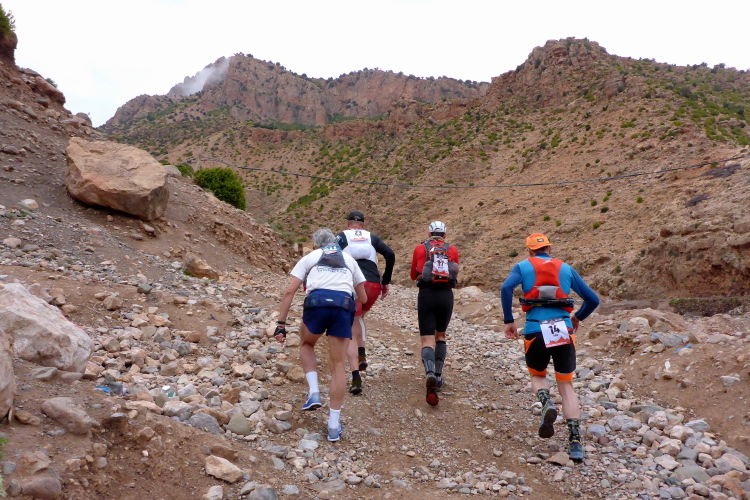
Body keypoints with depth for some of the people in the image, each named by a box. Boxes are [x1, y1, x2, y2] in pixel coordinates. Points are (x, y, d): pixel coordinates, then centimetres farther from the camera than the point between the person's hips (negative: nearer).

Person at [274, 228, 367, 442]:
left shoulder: (309, 257, 24)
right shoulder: (349, 259, 30)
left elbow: (289, 291, 12)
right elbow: (363, 298, 29)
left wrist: (281, 324, 11)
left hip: (317, 302, -1)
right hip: (344, 306, 1)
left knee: (306, 345, 29)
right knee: (338, 364, 10)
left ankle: (314, 392, 11)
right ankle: (334, 425, 12)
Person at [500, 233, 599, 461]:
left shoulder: (523, 267, 9)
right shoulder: (566, 269, 15)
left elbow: (506, 288, -12)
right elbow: (592, 299, 14)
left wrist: (509, 321, -6)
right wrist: (578, 317, 31)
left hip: (535, 330, -1)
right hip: (564, 331, 2)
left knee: (537, 376, 23)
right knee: (566, 385, 13)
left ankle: (547, 404, -9)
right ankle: (576, 443, 3)